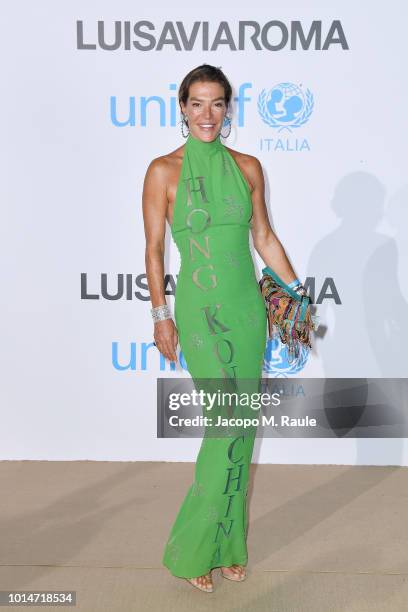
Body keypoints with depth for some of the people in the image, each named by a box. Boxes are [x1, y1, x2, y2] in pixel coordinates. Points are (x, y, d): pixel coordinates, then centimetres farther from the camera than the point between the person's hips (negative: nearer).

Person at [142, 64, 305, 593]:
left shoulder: (248, 167, 7)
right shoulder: (163, 171, -4)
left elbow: (264, 238, 12)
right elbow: (153, 249, -2)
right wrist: (161, 315, -5)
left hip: (248, 306, 5)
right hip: (201, 310, -4)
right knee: (230, 426, -8)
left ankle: (228, 544, 25)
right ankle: (191, 550, 12)